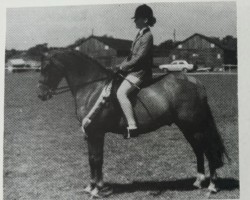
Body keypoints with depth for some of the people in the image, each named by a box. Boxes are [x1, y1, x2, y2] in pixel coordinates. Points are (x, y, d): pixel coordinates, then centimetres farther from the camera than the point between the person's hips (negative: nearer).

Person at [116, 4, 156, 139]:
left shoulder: (147, 36, -12)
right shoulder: (140, 34, 17)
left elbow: (138, 58, -18)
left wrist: (123, 66, -11)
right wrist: (122, 65, 8)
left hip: (140, 72, -11)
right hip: (134, 70, 11)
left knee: (121, 93, -26)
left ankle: (132, 127, -29)